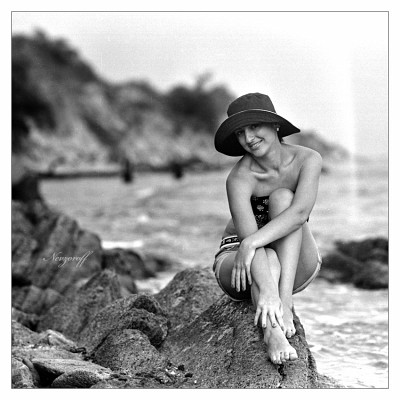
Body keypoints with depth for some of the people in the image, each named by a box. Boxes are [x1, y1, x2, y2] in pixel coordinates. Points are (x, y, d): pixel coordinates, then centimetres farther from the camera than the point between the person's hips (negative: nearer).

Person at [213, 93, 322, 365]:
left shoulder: (307, 159, -15)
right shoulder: (239, 179, -21)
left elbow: (301, 212, -33)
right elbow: (248, 236, -35)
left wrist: (252, 242, -45)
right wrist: (267, 291, -51)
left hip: (297, 267, 1)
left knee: (282, 198, -27)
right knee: (266, 258, -36)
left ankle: (286, 300, -39)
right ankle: (273, 332, -53)